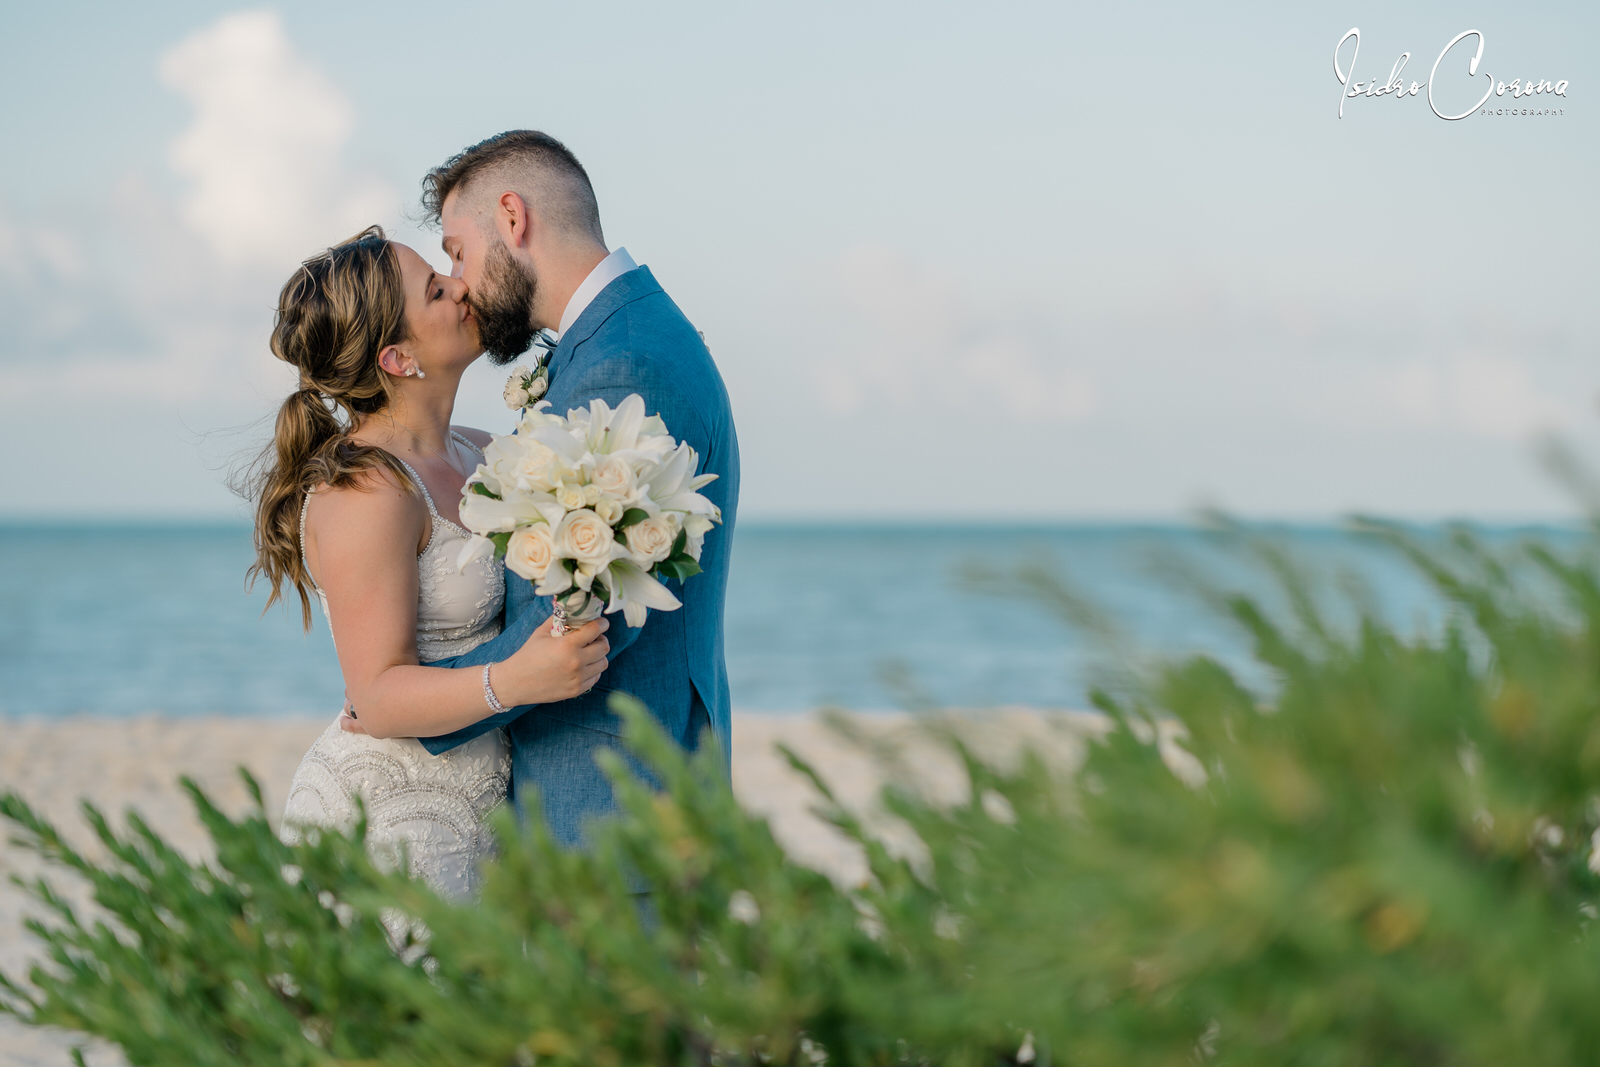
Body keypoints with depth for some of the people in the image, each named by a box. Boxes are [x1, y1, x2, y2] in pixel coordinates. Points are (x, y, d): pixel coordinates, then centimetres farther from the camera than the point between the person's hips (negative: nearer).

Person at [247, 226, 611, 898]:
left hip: (458, 820, 8)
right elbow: (380, 697, -20)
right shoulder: (364, 489, -17)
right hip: (383, 823, -8)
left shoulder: (477, 456, 8)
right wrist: (512, 681, -35)